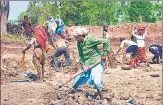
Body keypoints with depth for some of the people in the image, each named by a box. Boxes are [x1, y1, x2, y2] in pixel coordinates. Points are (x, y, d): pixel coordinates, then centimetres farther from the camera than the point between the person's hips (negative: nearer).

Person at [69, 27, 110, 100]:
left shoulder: (91, 39, -24)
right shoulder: (79, 43, -4)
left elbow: (106, 42, -21)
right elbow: (80, 55, 1)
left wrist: (104, 54, -16)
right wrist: (83, 64, -12)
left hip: (96, 62, -6)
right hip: (86, 63, 7)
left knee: (96, 81, -15)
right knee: (78, 77, 12)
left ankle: (101, 97, 3)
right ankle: (71, 92, 33)